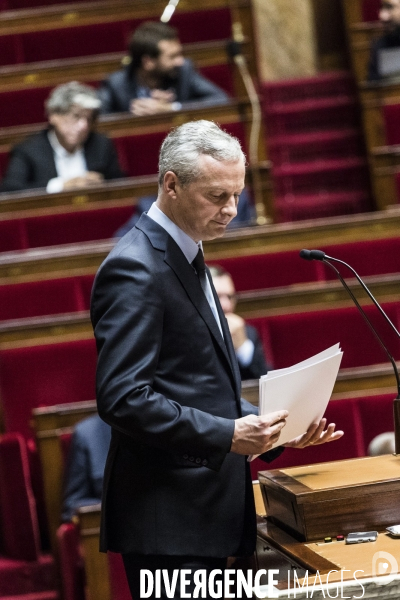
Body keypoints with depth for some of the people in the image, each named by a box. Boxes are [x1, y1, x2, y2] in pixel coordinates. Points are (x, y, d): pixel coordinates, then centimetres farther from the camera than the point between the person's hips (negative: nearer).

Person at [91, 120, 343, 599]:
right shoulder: (134, 269, -15)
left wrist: (273, 429, 11)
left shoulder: (184, 257, 17)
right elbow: (123, 399, -22)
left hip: (202, 512, 10)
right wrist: (227, 435, -24)